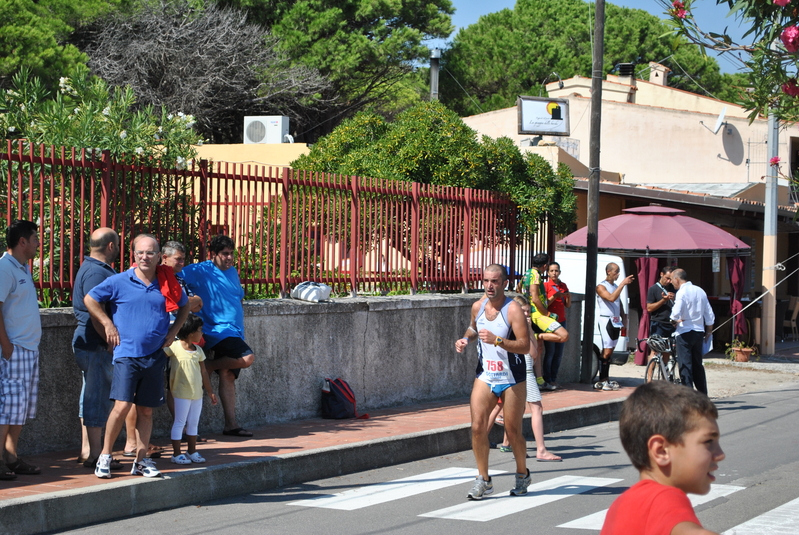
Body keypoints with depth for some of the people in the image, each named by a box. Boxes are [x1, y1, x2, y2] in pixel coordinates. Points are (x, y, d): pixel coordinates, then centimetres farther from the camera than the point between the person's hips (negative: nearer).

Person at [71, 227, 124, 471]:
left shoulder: (92, 268, 16)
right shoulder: (96, 272, -17)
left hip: (88, 343, 11)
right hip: (96, 344, -11)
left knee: (91, 396, 14)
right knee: (97, 397, -6)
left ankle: (87, 450, 20)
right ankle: (95, 454, -2)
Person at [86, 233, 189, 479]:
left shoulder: (167, 284, 6)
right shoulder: (120, 282, -2)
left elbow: (184, 306, 24)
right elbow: (90, 299, 5)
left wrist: (173, 331, 12)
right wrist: (108, 325, -1)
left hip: (155, 356, 3)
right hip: (127, 354, -3)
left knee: (146, 411, 8)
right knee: (122, 406, -13)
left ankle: (141, 461, 15)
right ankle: (105, 456, 1)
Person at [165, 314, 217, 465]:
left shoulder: (198, 350, 9)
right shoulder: (174, 347, -11)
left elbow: (203, 372, 15)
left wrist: (210, 391, 17)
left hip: (197, 394, 7)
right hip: (181, 394, -7)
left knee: (193, 423, 14)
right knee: (179, 423, -1)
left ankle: (192, 451, 24)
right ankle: (176, 454, 5)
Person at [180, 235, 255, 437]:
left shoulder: (232, 272, 17)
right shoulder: (200, 271, -6)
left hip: (233, 332, 7)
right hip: (217, 330, -7)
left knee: (228, 376, 5)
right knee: (247, 358, -25)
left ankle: (231, 424, 5)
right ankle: (204, 367, -7)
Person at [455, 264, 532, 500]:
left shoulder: (513, 310, -15)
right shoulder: (478, 307, 3)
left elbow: (525, 345, -21)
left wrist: (497, 340, -31)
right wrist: (466, 338, 5)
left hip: (511, 379, -4)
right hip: (484, 376, 4)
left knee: (513, 431, 4)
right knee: (477, 427, -8)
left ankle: (522, 474, 27)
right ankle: (483, 479, 3)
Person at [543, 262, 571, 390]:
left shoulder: (563, 286, 13)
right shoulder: (545, 285, -4)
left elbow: (568, 305, 14)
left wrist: (569, 297, -5)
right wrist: (555, 296, -20)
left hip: (561, 321, 6)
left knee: (559, 353, 5)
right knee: (550, 351, -8)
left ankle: (553, 380, 11)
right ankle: (547, 381, -4)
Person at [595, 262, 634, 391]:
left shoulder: (616, 286, 17)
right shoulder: (601, 287, -8)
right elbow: (611, 298, -23)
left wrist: (623, 316, 12)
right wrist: (622, 284, -24)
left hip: (616, 321, 8)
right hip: (606, 320, -8)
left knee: (610, 350, 9)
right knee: (607, 351, -13)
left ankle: (606, 379, 13)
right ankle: (601, 382, -14)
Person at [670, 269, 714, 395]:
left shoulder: (682, 292, -12)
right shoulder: (700, 291, 9)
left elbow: (676, 313, -25)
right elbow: (710, 315, 11)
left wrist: (674, 321, -4)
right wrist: (709, 331, 21)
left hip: (685, 333, -7)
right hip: (699, 331, 7)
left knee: (685, 365, -3)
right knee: (698, 365, 15)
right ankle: (703, 395, 19)